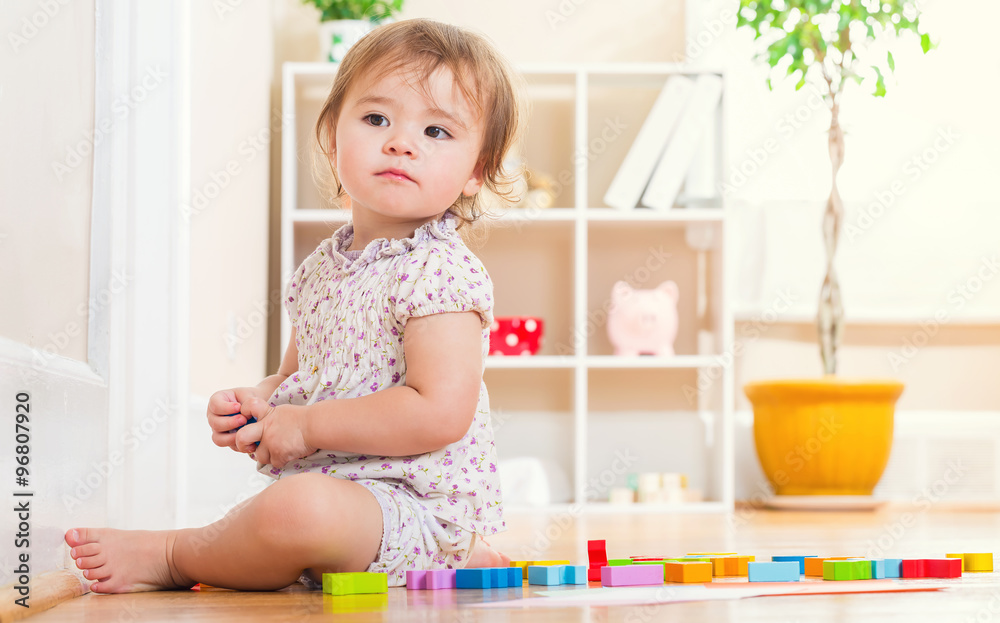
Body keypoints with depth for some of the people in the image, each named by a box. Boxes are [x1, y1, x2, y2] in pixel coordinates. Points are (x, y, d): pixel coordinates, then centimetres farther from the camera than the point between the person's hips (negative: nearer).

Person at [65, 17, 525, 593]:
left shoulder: (440, 272, -15)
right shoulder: (320, 269, 12)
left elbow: (439, 413, -24)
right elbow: (296, 379, 25)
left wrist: (308, 426, -17)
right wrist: (255, 403, 1)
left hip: (421, 505, -10)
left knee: (301, 506, -35)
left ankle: (172, 557, -7)